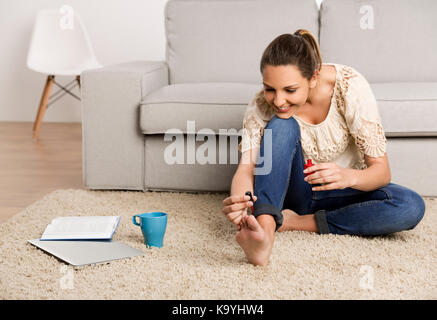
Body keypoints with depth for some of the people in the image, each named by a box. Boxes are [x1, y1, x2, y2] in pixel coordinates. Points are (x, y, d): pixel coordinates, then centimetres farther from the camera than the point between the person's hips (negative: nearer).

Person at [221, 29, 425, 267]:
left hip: (341, 192, 1)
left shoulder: (349, 87, -24)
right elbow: (246, 168, -25)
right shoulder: (262, 105, -19)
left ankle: (298, 223, -24)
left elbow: (382, 171, -23)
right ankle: (264, 230, -44)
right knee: (281, 125, -30)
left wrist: (349, 177, -45)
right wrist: (237, 200, -48)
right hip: (293, 191, 0)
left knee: (412, 206, -29)